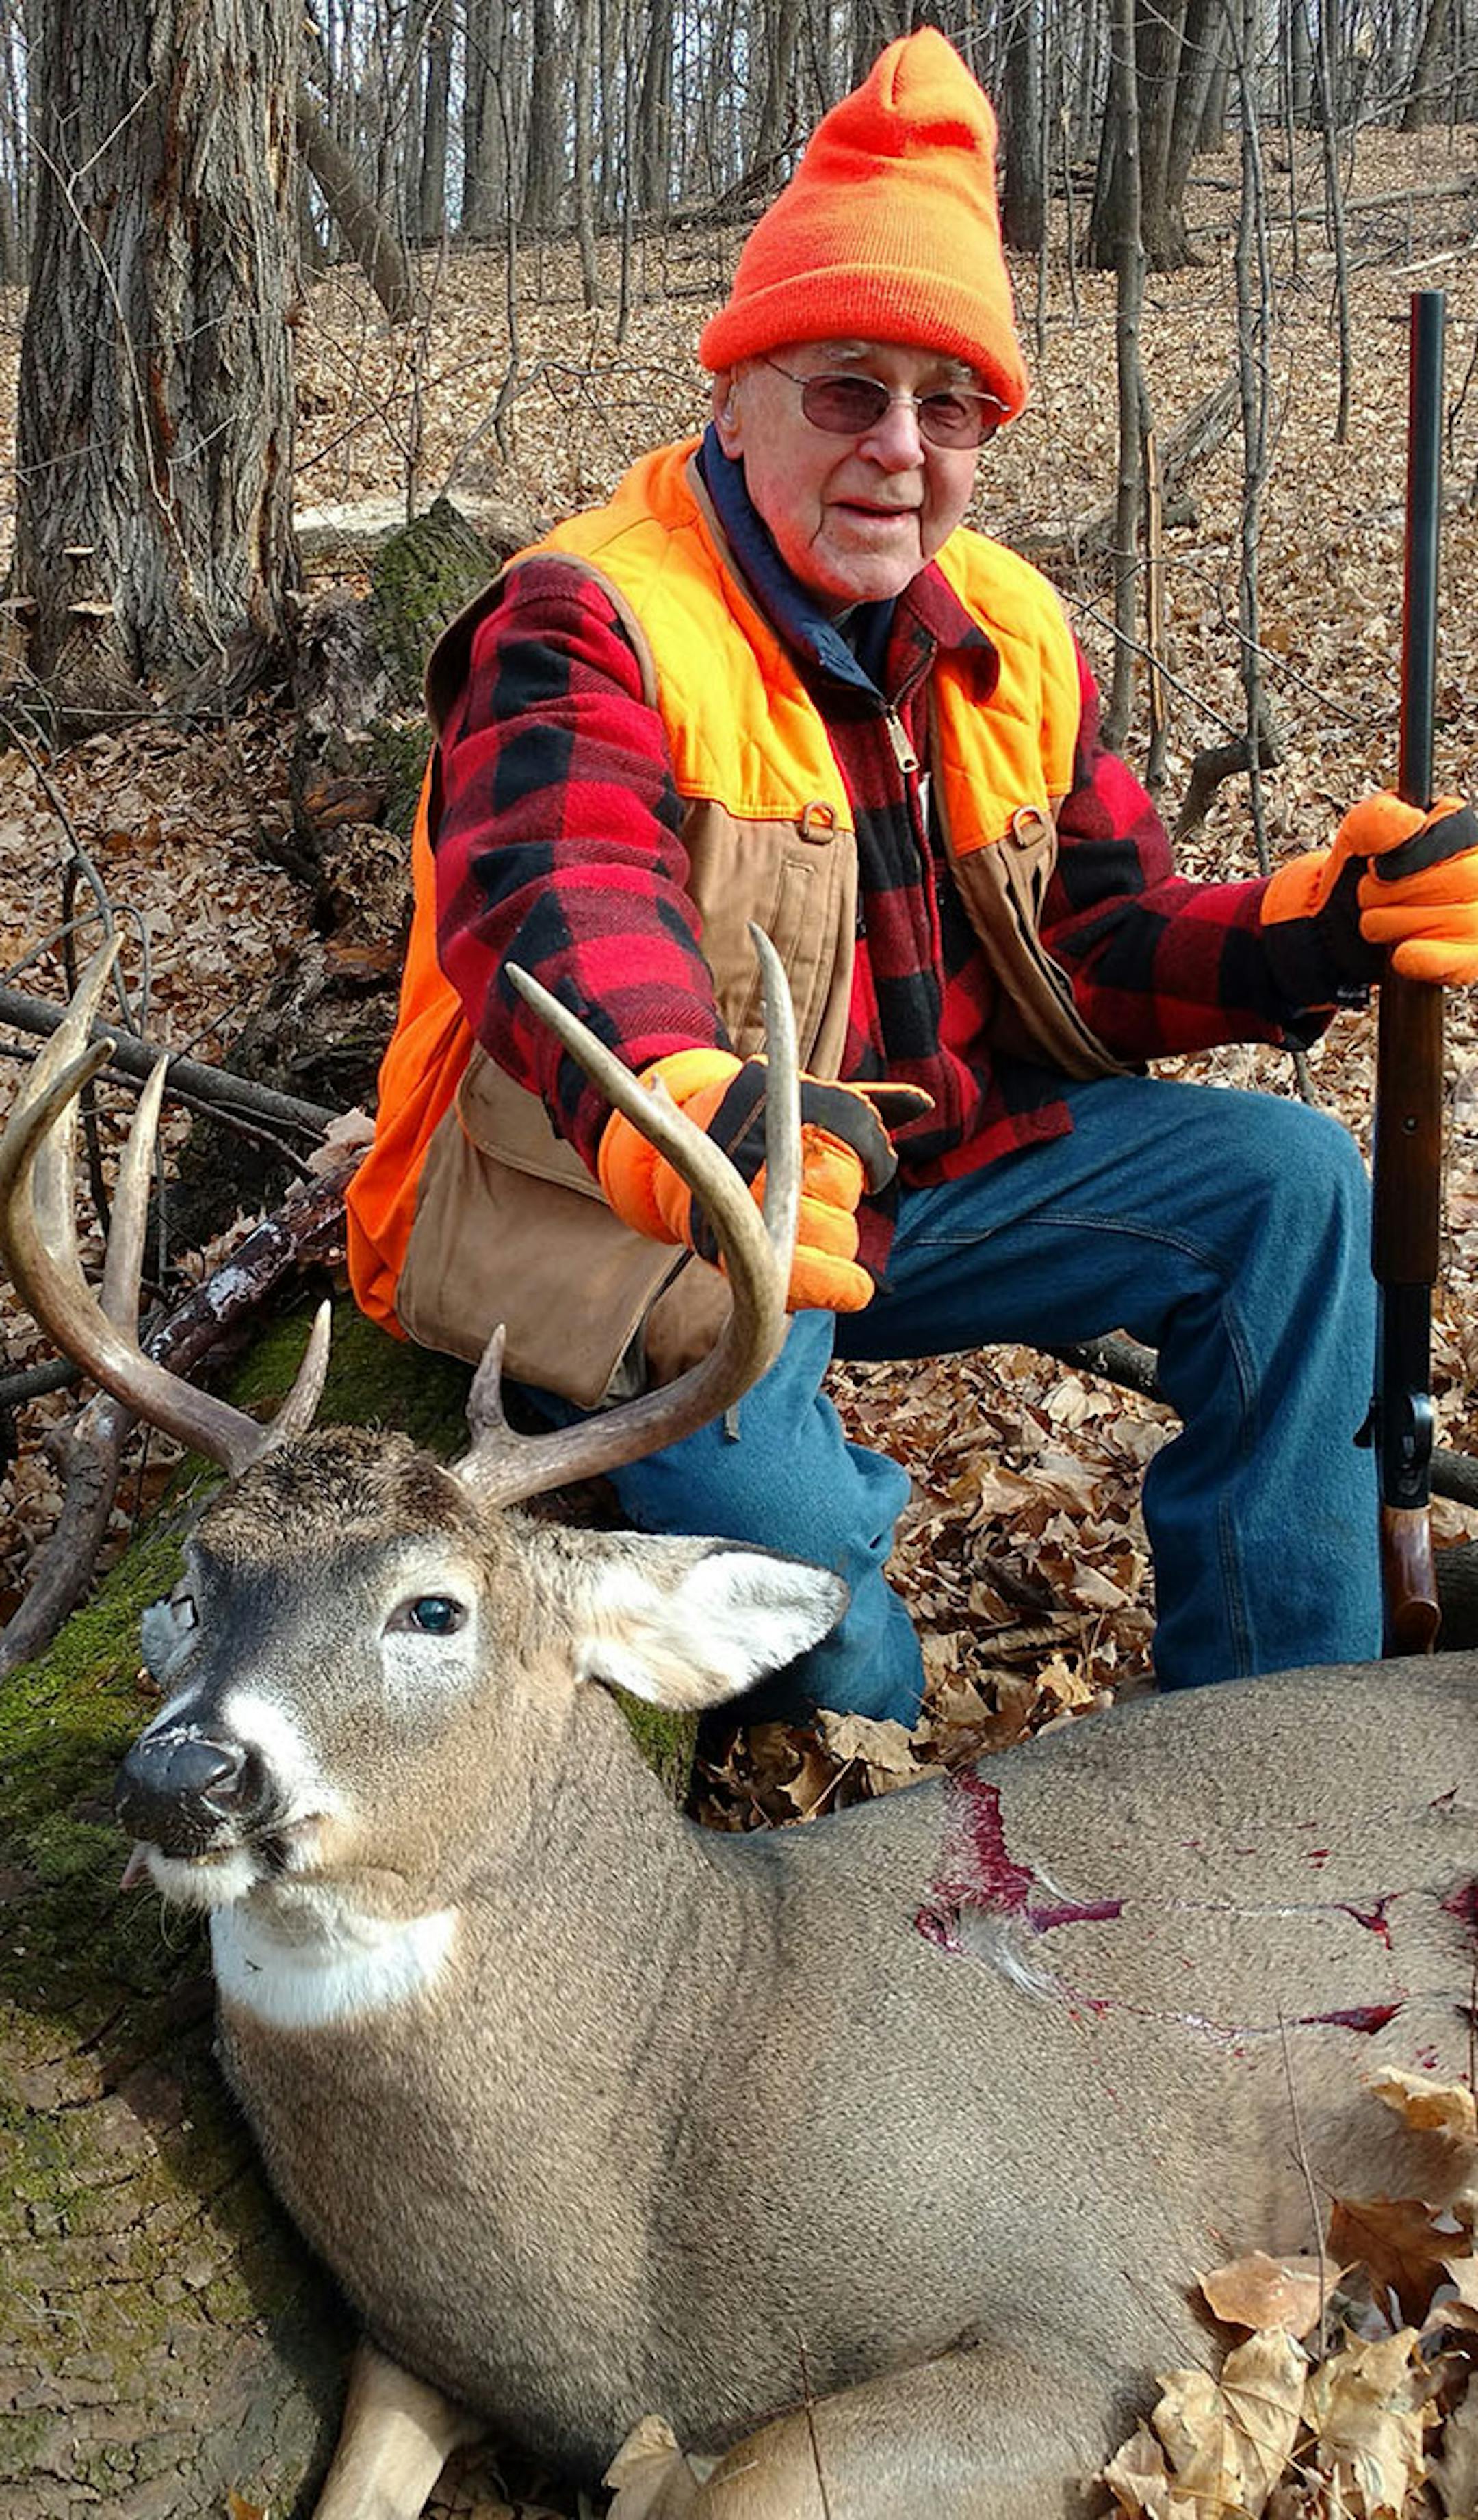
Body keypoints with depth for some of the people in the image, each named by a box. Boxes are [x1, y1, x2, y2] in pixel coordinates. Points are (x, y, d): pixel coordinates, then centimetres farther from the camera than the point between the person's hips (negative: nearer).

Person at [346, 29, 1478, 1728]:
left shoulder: (1009, 642, 7)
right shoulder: (586, 630, -18)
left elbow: (1097, 938, 9)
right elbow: (568, 921, -38)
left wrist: (1318, 928, -12)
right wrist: (686, 1121, -61)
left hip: (931, 1161, 7)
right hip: (622, 1204, -7)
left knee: (1288, 1183, -4)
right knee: (770, 1510, -35)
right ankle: (874, 1749, 3)